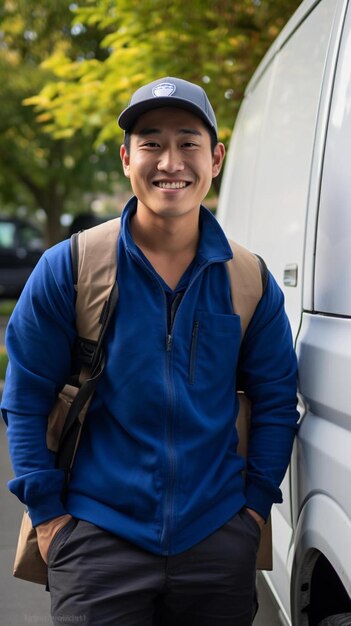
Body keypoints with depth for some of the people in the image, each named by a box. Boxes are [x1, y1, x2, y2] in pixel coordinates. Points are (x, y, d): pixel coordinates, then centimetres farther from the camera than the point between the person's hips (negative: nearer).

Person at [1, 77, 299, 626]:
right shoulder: (67, 269, -5)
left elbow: (275, 400, 10)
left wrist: (257, 500, 4)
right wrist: (46, 510, -4)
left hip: (217, 540, 2)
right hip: (97, 539, -2)